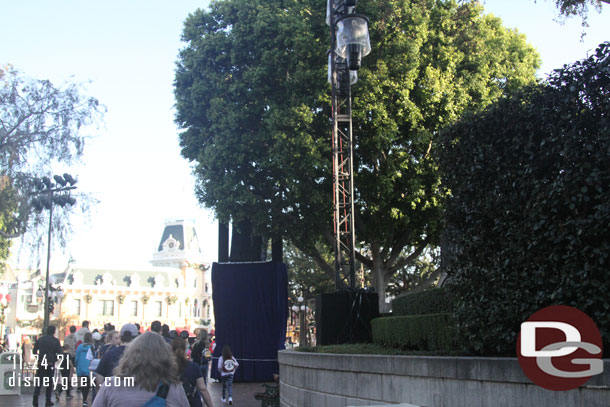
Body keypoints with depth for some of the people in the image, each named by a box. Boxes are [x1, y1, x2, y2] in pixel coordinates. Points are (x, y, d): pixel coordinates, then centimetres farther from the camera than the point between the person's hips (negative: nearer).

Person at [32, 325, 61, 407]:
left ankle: (35, 400, -7)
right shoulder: (56, 341, -5)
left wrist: (39, 357, 14)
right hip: (50, 364, -2)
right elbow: (59, 353, -8)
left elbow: (34, 351, 3)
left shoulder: (40, 339, 2)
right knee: (49, 382, 9)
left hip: (41, 363, 2)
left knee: (38, 382, 7)